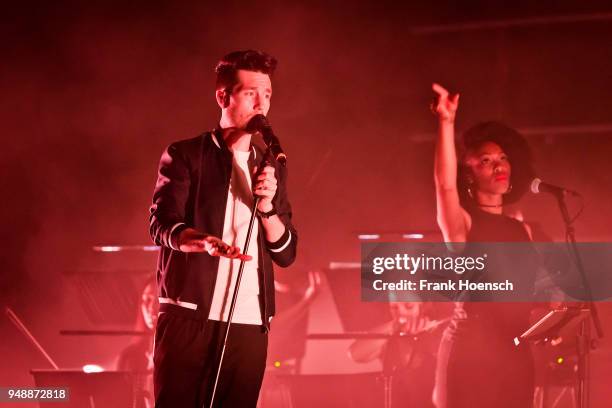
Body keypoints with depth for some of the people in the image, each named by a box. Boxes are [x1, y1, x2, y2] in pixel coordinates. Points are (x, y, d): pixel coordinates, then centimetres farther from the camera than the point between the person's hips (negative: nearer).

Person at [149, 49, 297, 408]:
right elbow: (162, 223, -9)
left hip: (250, 324, 4)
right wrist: (204, 242, -30)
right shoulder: (185, 155, 4)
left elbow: (287, 253, 12)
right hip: (189, 317, -3)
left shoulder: (272, 167, 16)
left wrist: (267, 206, -7)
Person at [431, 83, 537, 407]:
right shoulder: (462, 222, -3)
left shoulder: (521, 230, 15)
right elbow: (445, 183, -22)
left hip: (515, 352, 6)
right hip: (470, 350, -6)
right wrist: (447, 123, -32)